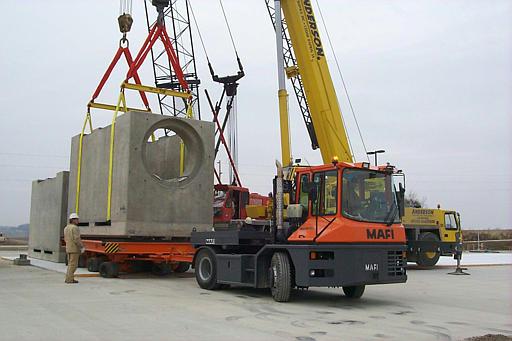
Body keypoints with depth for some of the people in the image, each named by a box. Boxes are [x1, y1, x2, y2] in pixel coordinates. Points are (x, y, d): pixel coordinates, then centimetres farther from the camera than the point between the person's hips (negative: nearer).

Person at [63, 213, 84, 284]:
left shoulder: (66, 228, 12)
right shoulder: (75, 228, -16)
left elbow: (65, 239, 17)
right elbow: (77, 239, -22)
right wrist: (82, 247, -14)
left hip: (68, 248, 9)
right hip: (75, 249, -9)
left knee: (70, 264, 15)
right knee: (73, 264, -4)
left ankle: (68, 278, 17)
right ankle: (70, 279, -3)